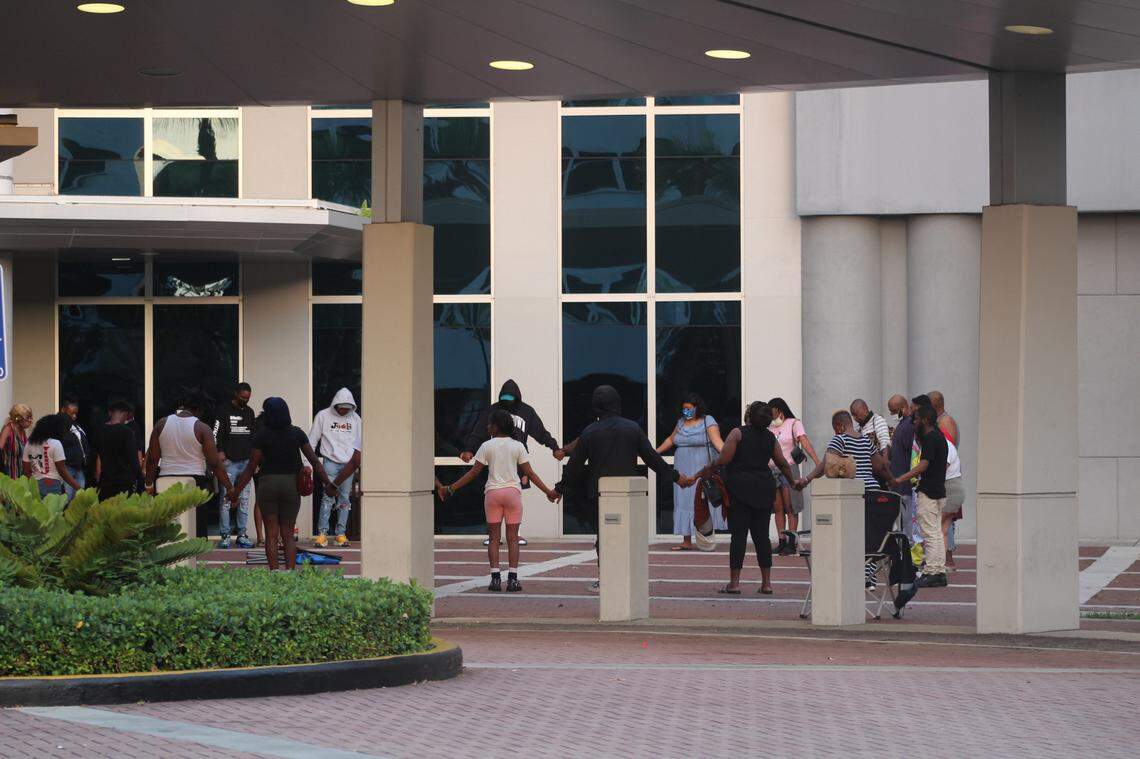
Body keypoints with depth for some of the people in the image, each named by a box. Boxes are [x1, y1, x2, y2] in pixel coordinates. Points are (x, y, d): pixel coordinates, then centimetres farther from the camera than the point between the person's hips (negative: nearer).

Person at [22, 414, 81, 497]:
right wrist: (78, 488, -6)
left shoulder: (29, 444, 11)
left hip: (34, 485, 6)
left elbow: (26, 471, 13)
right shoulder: (55, 443, -6)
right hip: (52, 484, -6)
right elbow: (62, 471, -8)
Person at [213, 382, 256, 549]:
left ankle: (242, 535, 8)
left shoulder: (249, 412, 16)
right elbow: (216, 434, -6)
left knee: (244, 500, 4)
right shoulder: (224, 411, -1)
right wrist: (220, 452, -20)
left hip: (246, 462, 5)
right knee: (226, 500, -6)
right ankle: (225, 536, -4)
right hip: (229, 462, -5)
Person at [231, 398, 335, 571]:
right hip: (292, 484, 2)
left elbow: (251, 467, -6)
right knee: (288, 534, 9)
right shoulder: (297, 433, 2)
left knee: (271, 534, 4)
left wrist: (236, 491, 0)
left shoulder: (261, 435, -5)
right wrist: (327, 483, 6)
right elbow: (314, 461, 0)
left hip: (268, 483, -2)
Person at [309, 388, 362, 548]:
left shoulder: (355, 418, 10)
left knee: (345, 499, 4)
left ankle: (341, 533, 8)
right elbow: (312, 441, 3)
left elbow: (359, 441, 17)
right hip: (330, 461, -3)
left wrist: (357, 460, 7)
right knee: (328, 498, -11)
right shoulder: (323, 416, 1)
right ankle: (322, 533, -11)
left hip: (348, 464, 3)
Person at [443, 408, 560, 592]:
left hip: (492, 492, 0)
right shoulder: (517, 446, 2)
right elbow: (529, 473, 1)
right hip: (513, 491, 0)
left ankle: (495, 578, -4)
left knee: (494, 537, 4)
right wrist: (548, 492, 7)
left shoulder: (487, 446, -1)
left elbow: (473, 472, -1)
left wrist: (451, 488, 6)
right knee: (512, 538, 3)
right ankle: (512, 578, -4)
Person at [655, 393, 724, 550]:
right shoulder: (681, 422, 14)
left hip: (702, 471, -6)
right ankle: (686, 541, 3)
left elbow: (717, 441, -16)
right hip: (683, 471, 6)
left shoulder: (708, 422, -4)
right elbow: (671, 440, 28)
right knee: (684, 502, 1)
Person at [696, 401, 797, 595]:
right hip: (764, 489, 4)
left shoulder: (738, 433, -6)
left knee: (738, 534, -2)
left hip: (740, 488, -4)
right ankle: (766, 583, 7)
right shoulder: (770, 437, 8)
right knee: (761, 535, 8)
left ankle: (734, 582, -4)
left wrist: (700, 474, 0)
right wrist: (794, 483, 29)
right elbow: (783, 464, 13)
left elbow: (723, 460, -12)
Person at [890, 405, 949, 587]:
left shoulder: (930, 438, -14)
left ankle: (931, 573, -9)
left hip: (929, 491, -10)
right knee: (936, 533, 12)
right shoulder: (939, 437, 16)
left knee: (930, 533, -8)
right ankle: (940, 572, 13)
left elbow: (924, 465, -22)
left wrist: (900, 479, -24)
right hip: (939, 490, 10)